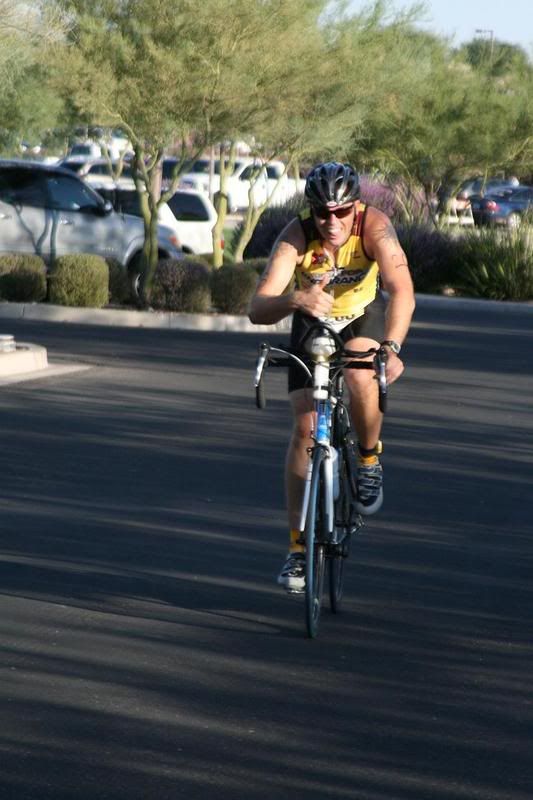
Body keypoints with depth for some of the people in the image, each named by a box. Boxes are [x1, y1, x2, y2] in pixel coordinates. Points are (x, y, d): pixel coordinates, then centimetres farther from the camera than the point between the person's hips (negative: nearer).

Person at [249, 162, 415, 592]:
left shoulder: (374, 225, -32)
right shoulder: (296, 236, -30)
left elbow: (402, 290, -46)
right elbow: (258, 309, -38)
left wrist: (392, 346, -62)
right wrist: (295, 300, -59)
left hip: (365, 316, -1)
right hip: (313, 320, 1)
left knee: (360, 379, -34)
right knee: (305, 427, -9)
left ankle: (370, 459, -3)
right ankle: (298, 546, 0)